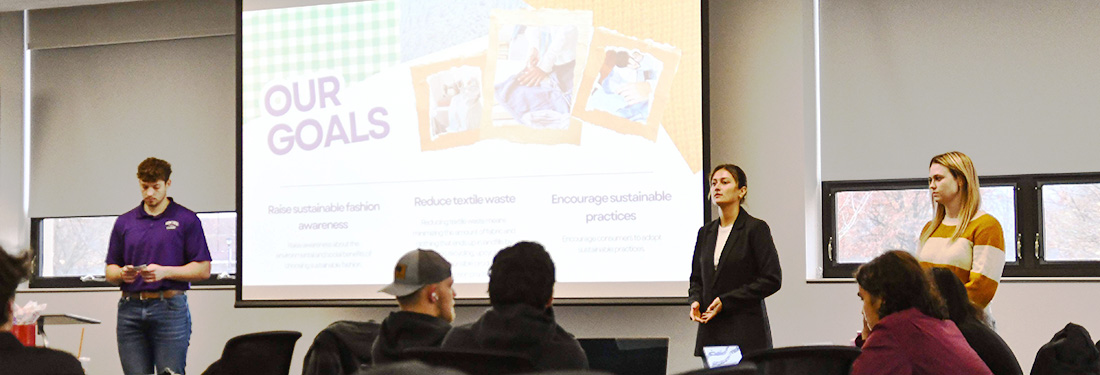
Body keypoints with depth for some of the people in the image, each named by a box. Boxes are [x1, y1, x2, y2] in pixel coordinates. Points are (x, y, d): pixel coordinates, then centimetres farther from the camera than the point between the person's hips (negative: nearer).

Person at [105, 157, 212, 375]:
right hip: (130, 308, 3)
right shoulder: (124, 222, 15)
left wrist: (165, 272, -14)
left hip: (170, 308, -3)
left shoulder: (186, 220, 3)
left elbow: (203, 270, -1)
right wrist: (122, 274, -7)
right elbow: (110, 271, 16)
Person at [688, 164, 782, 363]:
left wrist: (726, 301, -11)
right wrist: (695, 300, 0)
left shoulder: (756, 228, -3)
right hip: (710, 332, 5)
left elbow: (772, 279, -7)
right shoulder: (706, 232, 15)